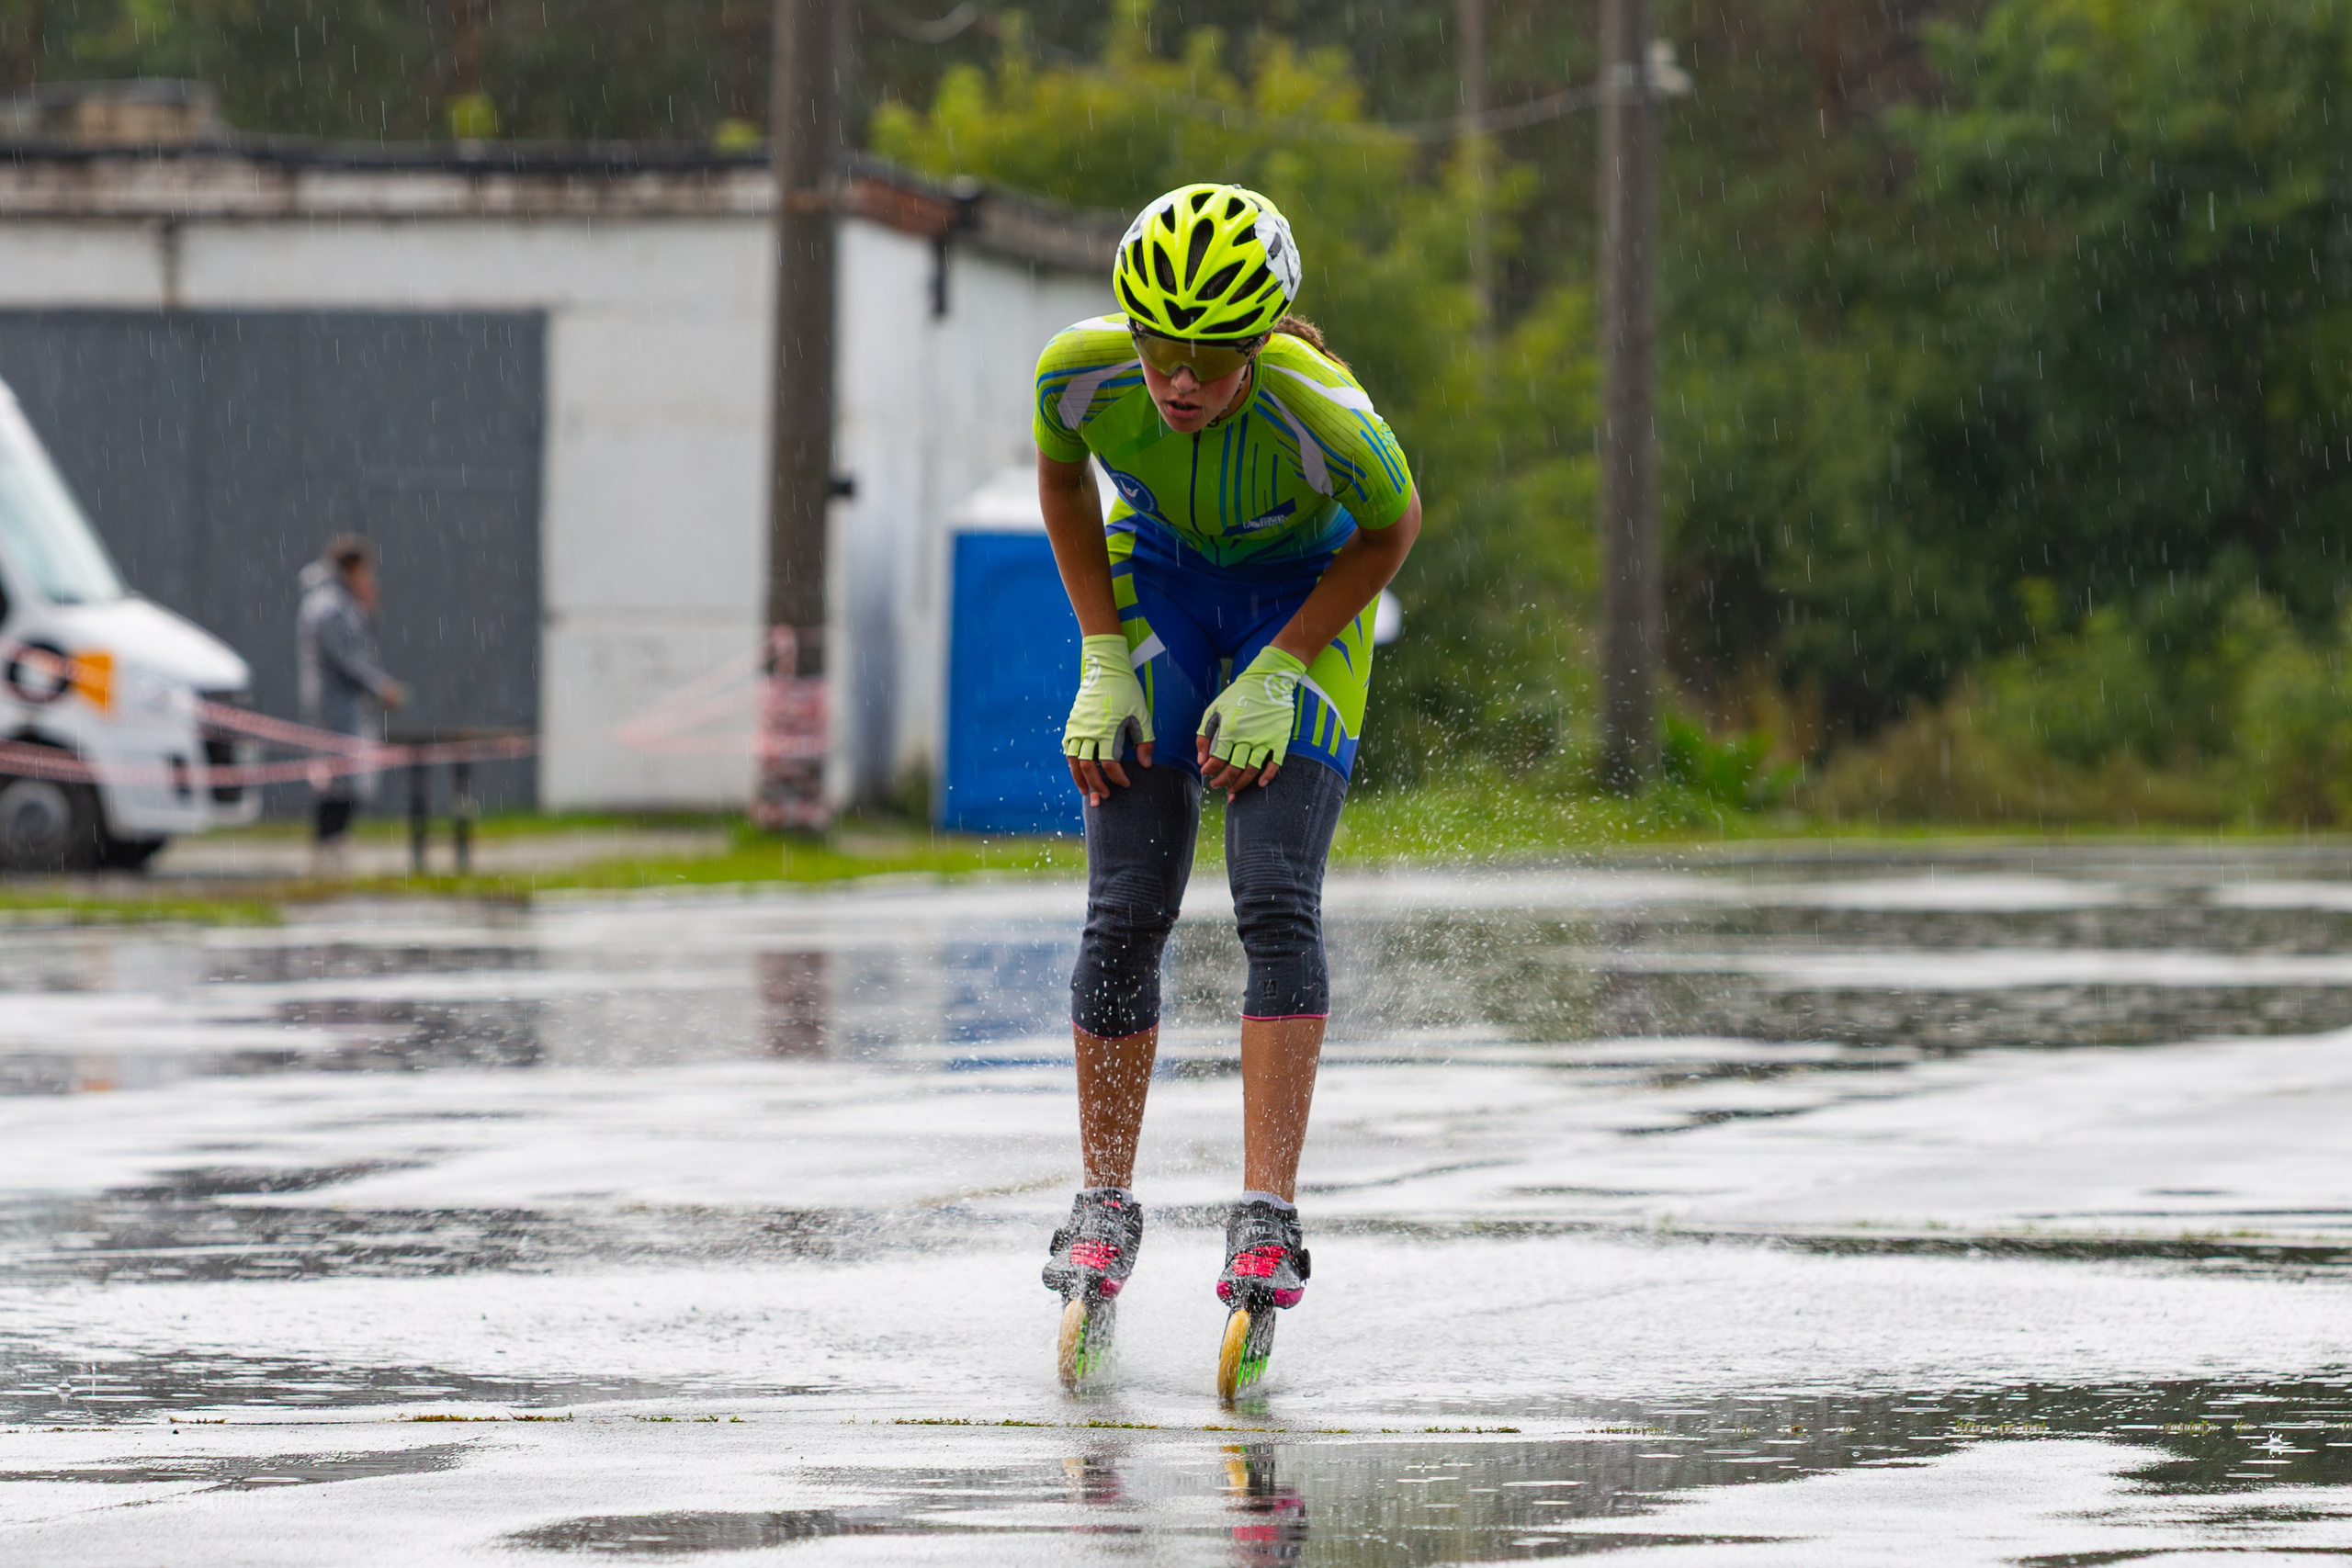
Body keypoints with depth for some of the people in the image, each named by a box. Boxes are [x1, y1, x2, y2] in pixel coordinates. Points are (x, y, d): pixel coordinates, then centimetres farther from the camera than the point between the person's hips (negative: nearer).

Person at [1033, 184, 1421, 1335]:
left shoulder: (1325, 414, -36)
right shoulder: (1080, 370, -29)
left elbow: (1391, 529, -14)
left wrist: (1276, 675, -18)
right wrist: (1104, 659, -8)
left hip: (1305, 589, -2)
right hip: (1157, 573, 2)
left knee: (1277, 904, -16)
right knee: (1126, 914, -4)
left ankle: (1266, 1219, -16)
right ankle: (1104, 1208, 9)